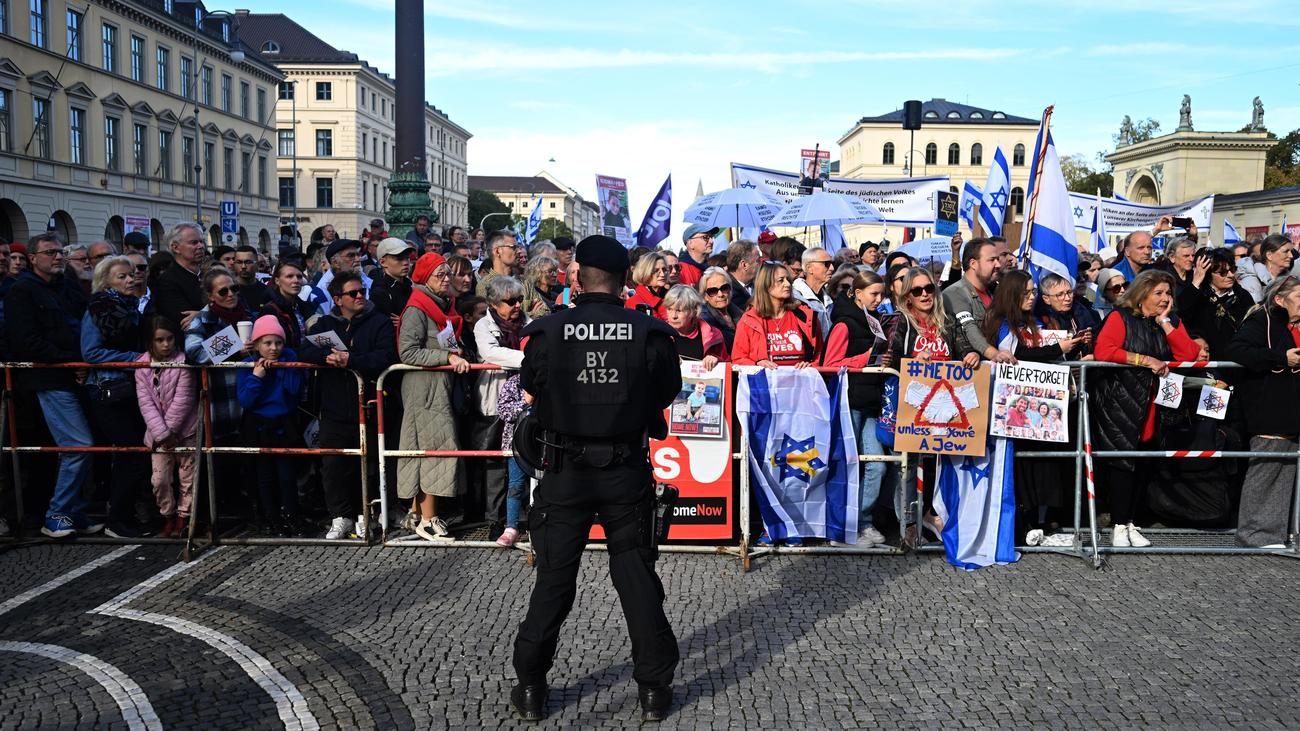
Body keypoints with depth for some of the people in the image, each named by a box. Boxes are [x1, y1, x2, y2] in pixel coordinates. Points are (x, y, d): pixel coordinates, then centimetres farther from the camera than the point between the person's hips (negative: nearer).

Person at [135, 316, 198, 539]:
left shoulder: (182, 361, -11)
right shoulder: (142, 366, -3)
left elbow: (182, 399, -13)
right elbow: (145, 403, -7)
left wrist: (169, 429, -12)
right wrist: (162, 433, -15)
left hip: (185, 429, -2)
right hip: (158, 432, 2)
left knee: (187, 476, 4)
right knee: (159, 479, 1)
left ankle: (182, 518, 20)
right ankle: (168, 517, 21)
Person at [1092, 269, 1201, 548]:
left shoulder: (1171, 321, 13)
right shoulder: (1121, 317, -5)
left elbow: (1189, 354, -1)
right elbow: (1103, 351, -20)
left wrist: (1164, 321, -5)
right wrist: (1146, 360, -19)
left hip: (1153, 404, 5)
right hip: (1119, 401, -5)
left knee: (1145, 464, 3)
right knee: (1122, 461, -7)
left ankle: (1130, 522, 15)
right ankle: (1118, 527, 0)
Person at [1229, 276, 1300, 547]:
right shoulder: (1262, 319, -8)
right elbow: (1238, 350, -22)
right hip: (1267, 411, -9)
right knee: (1265, 468, -7)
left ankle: (1276, 530, 17)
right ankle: (1255, 532, 0)